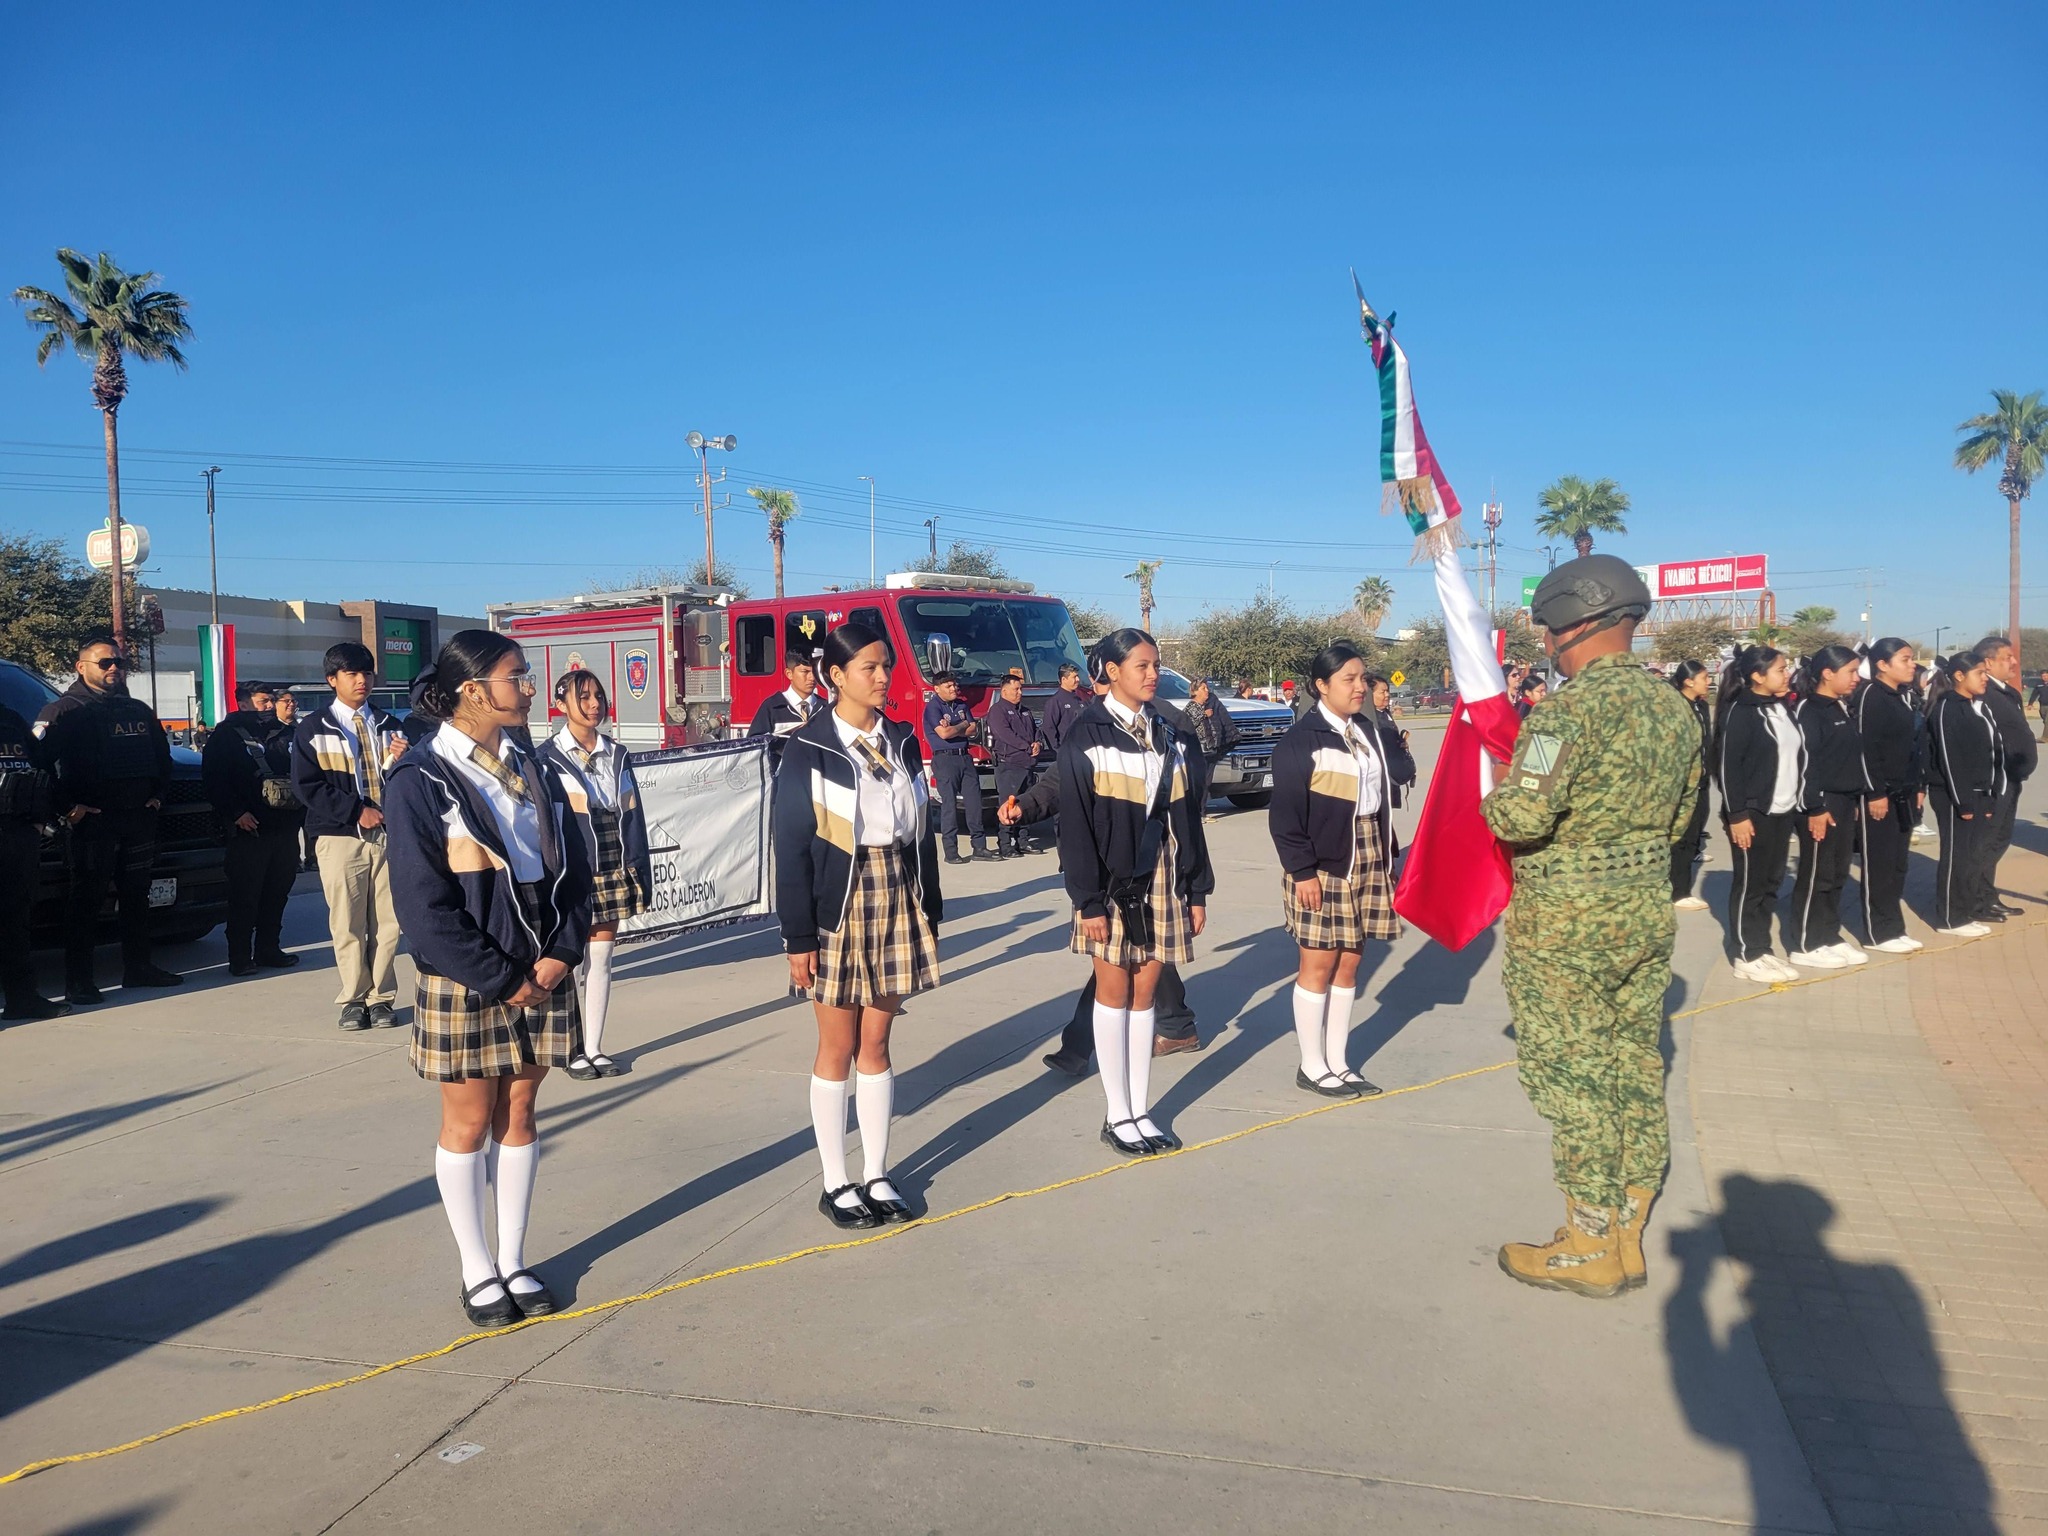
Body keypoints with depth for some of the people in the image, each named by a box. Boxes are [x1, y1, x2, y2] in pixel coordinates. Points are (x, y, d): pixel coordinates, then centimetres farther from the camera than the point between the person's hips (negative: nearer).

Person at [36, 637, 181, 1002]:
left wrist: (158, 794, 10)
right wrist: (66, 806, -17)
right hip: (91, 821, -6)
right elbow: (41, 763, -11)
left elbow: (162, 756, 24)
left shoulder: (140, 711, 17)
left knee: (136, 896, 12)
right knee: (86, 900, -5)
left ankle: (138, 967, 21)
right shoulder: (63, 710, -3)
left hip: (139, 819, 6)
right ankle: (78, 980, -1)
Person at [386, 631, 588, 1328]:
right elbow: (424, 904, -13)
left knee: (518, 1116, 12)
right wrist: (499, 978, -14)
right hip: (464, 982, -5)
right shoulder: (420, 780, -10)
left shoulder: (533, 770, 8)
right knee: (469, 1121, 7)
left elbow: (573, 870, 8)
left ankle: (513, 1260, 25)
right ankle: (477, 1271, 22)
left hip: (543, 974, 5)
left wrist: (560, 954, -6)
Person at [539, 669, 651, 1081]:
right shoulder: (547, 758, -3)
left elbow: (633, 815, 11)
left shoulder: (617, 755, 11)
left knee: (601, 959, 10)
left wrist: (640, 871, 7)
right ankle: (573, 1050, 16)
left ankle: (595, 1048, 19)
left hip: (614, 873, 4)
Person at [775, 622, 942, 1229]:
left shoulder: (902, 740, 7)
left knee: (875, 1045, 12)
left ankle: (877, 1177, 22)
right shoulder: (808, 748, -8)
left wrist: (930, 912, 9)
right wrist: (798, 938, -11)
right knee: (837, 1049, 6)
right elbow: (791, 846, -9)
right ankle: (836, 1184, 19)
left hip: (897, 905, 4)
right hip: (838, 910, -4)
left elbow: (921, 830, 10)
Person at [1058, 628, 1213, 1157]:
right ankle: (1118, 1115, 13)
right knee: (1114, 991, 3)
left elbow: (1188, 816, 11)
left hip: (1163, 878, 4)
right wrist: (1088, 901, -14)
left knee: (1144, 993, 9)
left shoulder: (1171, 737, 10)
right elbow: (1074, 822, -9)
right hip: (1113, 880, -4)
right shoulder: (1087, 736, -6)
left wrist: (1197, 889, 8)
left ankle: (1140, 1110, 17)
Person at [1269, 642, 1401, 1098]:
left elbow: (1381, 795, 15)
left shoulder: (1367, 731, 11)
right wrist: (1302, 872, -15)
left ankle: (1337, 1063, 20)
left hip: (1367, 863, 6)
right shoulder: (1302, 739, -9)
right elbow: (1285, 814, -12)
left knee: (1349, 964, 10)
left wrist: (1386, 856, 10)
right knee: (1319, 964, 0)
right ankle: (1312, 1066, 12)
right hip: (1323, 868, -6)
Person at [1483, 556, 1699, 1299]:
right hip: (1649, 913, 8)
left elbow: (1524, 816, -26)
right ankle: (1625, 1233, 27)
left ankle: (1589, 1247, 14)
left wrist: (1493, 800, -5)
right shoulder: (1675, 709, 7)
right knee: (1634, 1068, 15)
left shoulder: (1569, 710, -20)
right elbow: (1679, 818, 15)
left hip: (1565, 926, -8)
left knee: (1573, 1077, 3)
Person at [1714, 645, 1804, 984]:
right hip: (1753, 813, -8)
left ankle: (1762, 950, 20)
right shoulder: (1740, 711, -13)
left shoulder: (1781, 708, 11)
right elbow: (1728, 766, -16)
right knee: (1750, 885, 0)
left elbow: (1796, 757, 17)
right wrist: (1737, 815, -19)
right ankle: (1747, 957, 7)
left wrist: (1796, 802, 12)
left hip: (1781, 811, 8)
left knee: (1771, 883, 11)